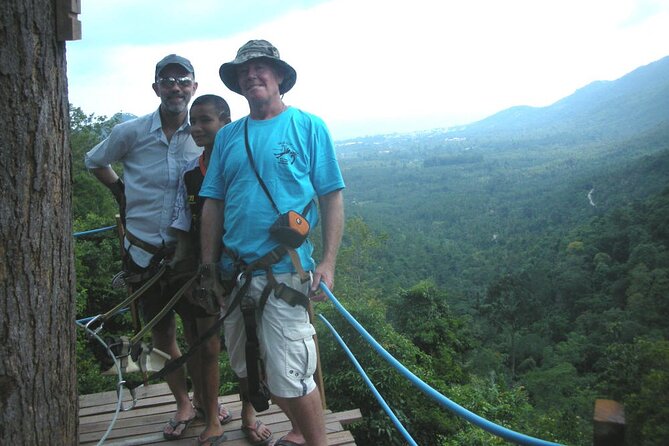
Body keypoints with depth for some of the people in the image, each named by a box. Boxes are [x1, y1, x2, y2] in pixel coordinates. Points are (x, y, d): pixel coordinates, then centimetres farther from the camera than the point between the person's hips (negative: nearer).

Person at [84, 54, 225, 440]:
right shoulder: (131, 132, -4)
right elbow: (95, 162, 15)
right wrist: (122, 192, 6)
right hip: (145, 252, 1)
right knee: (163, 333, 12)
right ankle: (183, 405, 30)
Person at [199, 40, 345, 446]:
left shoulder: (308, 126, 0)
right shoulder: (228, 136, 12)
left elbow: (332, 197, -3)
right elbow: (213, 203, 11)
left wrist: (328, 262, -11)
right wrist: (209, 265, 6)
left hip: (286, 272, -5)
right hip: (236, 272, 6)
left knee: (289, 377, -7)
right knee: (248, 371, 15)